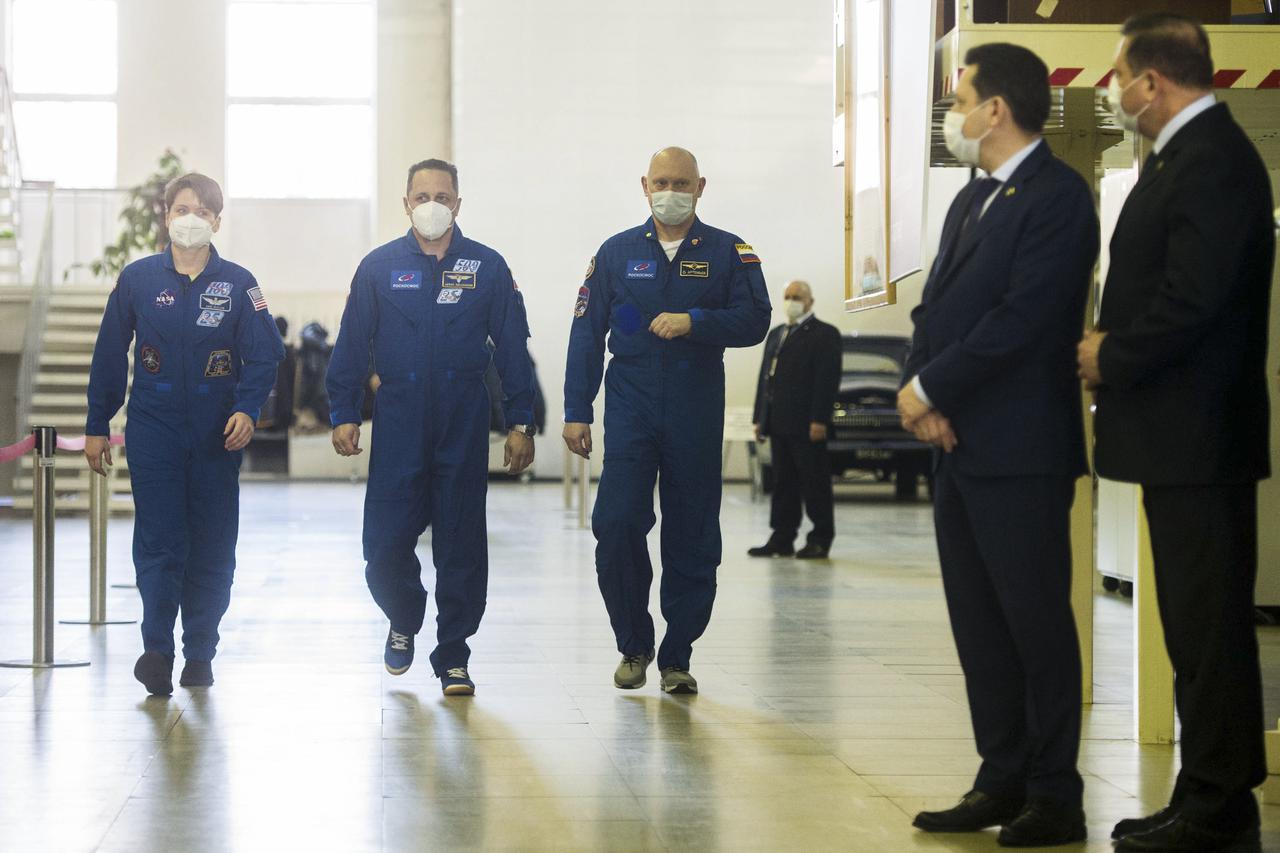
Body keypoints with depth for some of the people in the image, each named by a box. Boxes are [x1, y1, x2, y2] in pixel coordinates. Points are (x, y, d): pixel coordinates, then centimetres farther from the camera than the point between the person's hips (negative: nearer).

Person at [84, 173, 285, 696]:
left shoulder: (237, 284, 3)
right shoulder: (137, 279, 4)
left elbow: (264, 355, -1)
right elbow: (109, 357, 8)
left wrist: (247, 409, -17)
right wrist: (97, 427, 8)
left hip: (218, 435, 1)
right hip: (153, 431, -1)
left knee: (213, 546, 3)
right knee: (158, 541, -9)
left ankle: (200, 653, 13)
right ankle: (156, 650, -10)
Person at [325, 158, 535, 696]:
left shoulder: (487, 267, 5)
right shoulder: (379, 267, 5)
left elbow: (512, 349, 6)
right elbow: (352, 347, 8)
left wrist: (520, 423, 3)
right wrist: (343, 414, 2)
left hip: (464, 425, 0)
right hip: (398, 428, 0)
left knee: (461, 545, 2)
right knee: (385, 543, -2)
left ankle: (453, 657, 13)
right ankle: (403, 622, 27)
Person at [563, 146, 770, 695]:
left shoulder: (729, 253, 6)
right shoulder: (617, 253, 9)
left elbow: (754, 321, -4)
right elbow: (586, 334, 9)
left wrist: (694, 322, -18)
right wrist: (576, 411, 4)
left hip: (697, 416, 0)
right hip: (630, 408, 0)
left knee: (692, 538, 2)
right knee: (616, 525, -11)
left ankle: (676, 658, 13)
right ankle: (634, 645, 8)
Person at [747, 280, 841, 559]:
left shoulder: (824, 334, -3)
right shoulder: (775, 334, 21)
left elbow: (827, 380, -12)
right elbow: (765, 377, 20)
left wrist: (819, 420, -19)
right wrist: (760, 418, 14)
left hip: (807, 425, -7)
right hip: (778, 424, 7)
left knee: (815, 484, -2)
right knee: (783, 483, 9)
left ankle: (820, 540, 2)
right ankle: (782, 539, 12)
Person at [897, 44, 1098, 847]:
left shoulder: (1057, 196, -11)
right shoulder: (973, 199, 18)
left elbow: (1022, 320, -19)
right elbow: (936, 307, 14)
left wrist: (930, 388, -13)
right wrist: (924, 396, -3)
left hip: (1020, 450, -9)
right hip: (959, 445, 9)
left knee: (1036, 623, -3)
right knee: (979, 626, 12)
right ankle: (1002, 784, 20)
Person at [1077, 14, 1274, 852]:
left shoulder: (1213, 163, -17)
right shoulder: (1187, 155, 16)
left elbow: (1191, 302, -25)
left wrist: (1112, 359, -11)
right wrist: (1111, 345, 2)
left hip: (1199, 437, -11)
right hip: (1179, 437, 11)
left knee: (1210, 625, -4)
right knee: (1196, 626, 15)